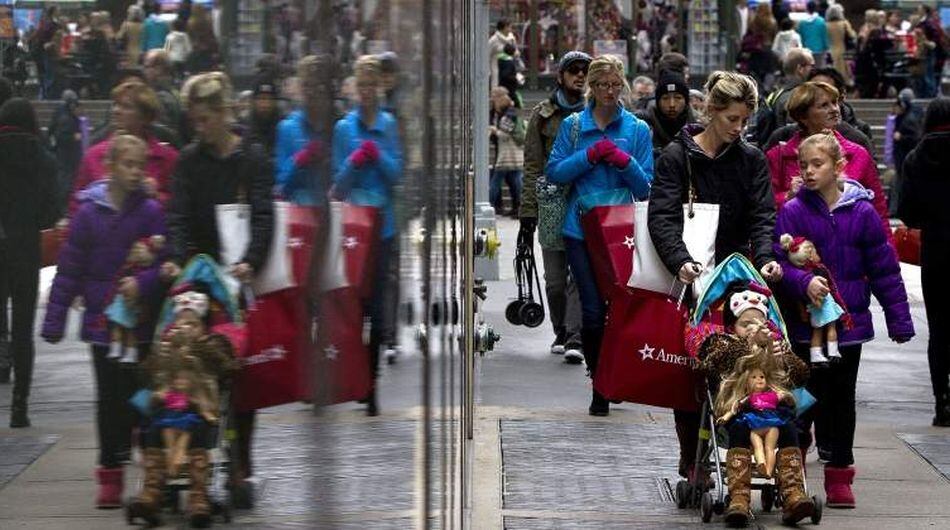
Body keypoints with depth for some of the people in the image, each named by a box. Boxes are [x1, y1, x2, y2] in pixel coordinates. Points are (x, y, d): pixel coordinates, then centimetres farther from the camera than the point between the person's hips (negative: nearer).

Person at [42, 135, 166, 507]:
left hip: (143, 321, -1)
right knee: (110, 399, 6)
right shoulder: (89, 213, -2)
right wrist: (54, 320, 1)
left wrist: (144, 282, -23)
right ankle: (111, 476, 13)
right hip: (103, 320, 1)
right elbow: (70, 270, 2)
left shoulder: (151, 212, -4)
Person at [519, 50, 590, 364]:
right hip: (552, 203, 1)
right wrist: (528, 214, 0)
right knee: (555, 279, 5)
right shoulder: (543, 115, 9)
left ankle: (574, 338, -17)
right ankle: (562, 334, 21)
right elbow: (532, 166, 6)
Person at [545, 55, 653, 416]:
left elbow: (645, 187, 3)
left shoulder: (637, 129, 6)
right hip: (581, 230, 0)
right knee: (593, 311, -7)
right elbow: (554, 173, 2)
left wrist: (625, 161, -14)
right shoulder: (573, 125, 8)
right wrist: (589, 157, -11)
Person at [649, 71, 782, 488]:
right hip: (688, 278, -2)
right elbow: (662, 217, -12)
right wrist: (680, 261, -29)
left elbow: (761, 217, -1)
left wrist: (765, 257, -21)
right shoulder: (677, 156, -2)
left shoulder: (752, 160, 7)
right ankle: (691, 461, 6)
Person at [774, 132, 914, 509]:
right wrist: (804, 282, -29)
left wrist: (899, 320, 4)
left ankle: (839, 476, 16)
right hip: (805, 327, -1)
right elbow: (779, 262, -10)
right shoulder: (793, 212, -4)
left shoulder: (862, 213, -1)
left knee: (841, 401, 8)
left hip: (849, 324, 1)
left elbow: (885, 270, 4)